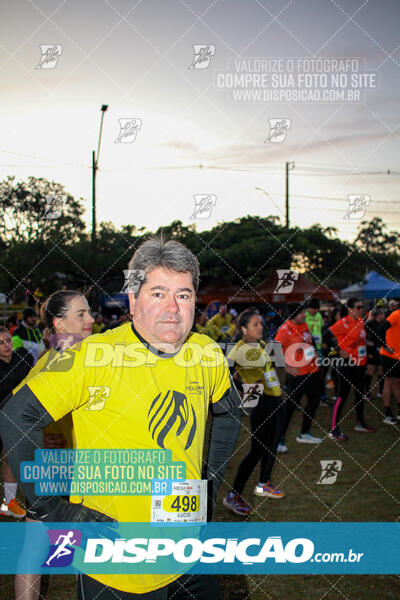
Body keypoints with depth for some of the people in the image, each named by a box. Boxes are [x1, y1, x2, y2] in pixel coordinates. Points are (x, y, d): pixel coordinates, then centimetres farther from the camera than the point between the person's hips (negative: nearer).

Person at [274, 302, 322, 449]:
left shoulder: (304, 325, 7)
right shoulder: (285, 330, -16)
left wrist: (314, 353, 11)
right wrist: (287, 368, -26)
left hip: (312, 370, 8)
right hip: (297, 374, -8)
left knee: (314, 401, 17)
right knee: (291, 405, -6)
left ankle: (304, 434, 33)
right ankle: (280, 439, 4)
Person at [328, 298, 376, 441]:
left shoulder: (361, 321, 8)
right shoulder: (344, 323, -17)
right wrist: (339, 350, -17)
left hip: (360, 362, 8)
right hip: (347, 363, -8)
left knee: (360, 392, 18)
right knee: (343, 394, -8)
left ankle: (360, 423, 35)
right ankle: (334, 430, -3)